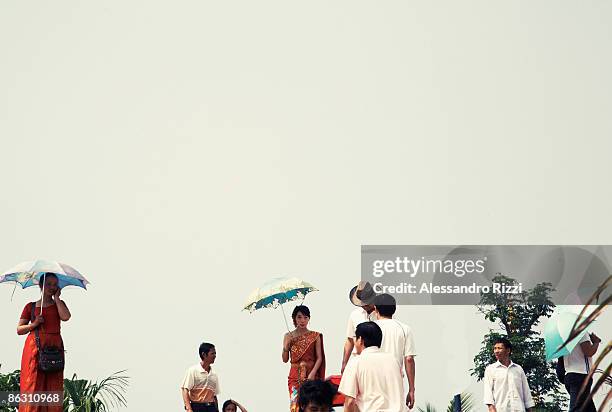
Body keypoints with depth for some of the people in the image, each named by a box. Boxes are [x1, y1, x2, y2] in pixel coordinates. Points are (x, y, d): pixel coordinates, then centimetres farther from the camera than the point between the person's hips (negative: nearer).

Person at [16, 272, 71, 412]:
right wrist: (34, 324, -7)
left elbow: (66, 317, -7)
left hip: (54, 347, 1)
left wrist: (56, 297, 2)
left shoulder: (59, 304, 16)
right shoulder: (30, 306, 12)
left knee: (53, 386, -5)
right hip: (34, 346, -1)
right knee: (32, 384, -10)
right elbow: (19, 330, 10)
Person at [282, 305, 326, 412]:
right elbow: (285, 360, 5)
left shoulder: (315, 336, 2)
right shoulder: (288, 336, 5)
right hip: (295, 376, 1)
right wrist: (286, 346, -11)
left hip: (311, 375, -1)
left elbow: (319, 358, -1)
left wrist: (313, 373, -14)